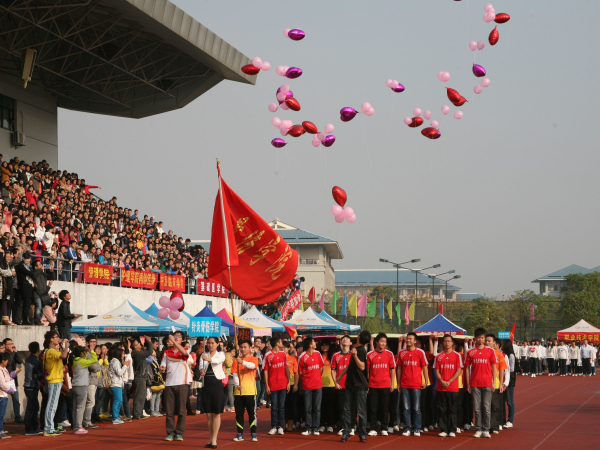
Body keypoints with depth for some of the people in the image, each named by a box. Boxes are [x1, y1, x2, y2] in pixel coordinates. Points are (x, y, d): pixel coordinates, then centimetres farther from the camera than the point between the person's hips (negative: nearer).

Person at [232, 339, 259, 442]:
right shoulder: (236, 360, 10)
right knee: (239, 413, 6)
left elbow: (252, 365, -22)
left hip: (250, 391, -3)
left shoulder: (254, 359, 2)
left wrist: (242, 362, -40)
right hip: (238, 391, 3)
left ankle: (253, 434, 5)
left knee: (252, 413, -1)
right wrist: (237, 385, -18)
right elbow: (235, 374, 1)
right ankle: (240, 434, 13)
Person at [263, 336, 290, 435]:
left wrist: (288, 382, 4)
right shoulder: (268, 355, -3)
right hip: (273, 385, -3)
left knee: (282, 406, 3)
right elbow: (265, 371, -2)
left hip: (283, 385, 3)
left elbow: (286, 368, 12)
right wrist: (267, 386, -7)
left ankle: (280, 426, 7)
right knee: (274, 407, 1)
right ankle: (274, 427, 8)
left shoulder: (283, 354, 9)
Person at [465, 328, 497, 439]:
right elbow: (467, 368, 8)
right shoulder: (470, 352, 5)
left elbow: (494, 367, 6)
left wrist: (494, 382, 0)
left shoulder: (490, 351, 4)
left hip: (487, 384, -1)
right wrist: (468, 384, 3)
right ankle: (478, 430, 8)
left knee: (487, 408, -1)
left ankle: (486, 430, 5)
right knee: (477, 408, 3)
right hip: (475, 384, 1)